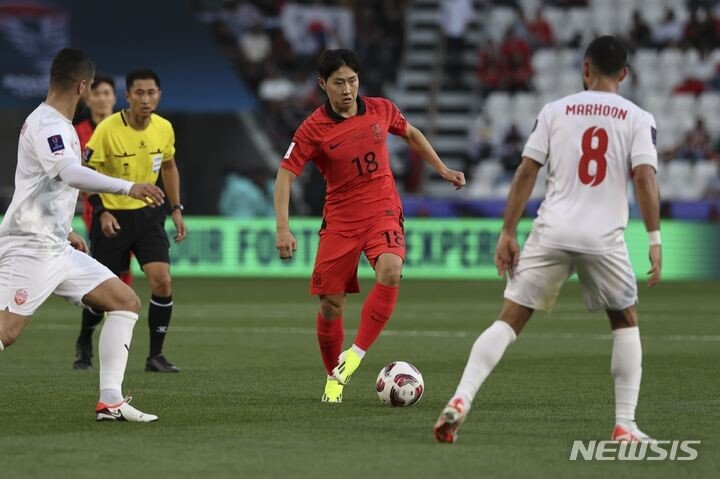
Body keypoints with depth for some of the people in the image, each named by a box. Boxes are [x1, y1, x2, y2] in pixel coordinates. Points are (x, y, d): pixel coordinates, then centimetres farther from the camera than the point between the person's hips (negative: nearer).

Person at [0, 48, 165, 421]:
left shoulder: (56, 124, 17)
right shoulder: (46, 124, -14)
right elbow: (70, 173, -33)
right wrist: (128, 187, -38)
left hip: (56, 248, 10)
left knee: (126, 302, 6)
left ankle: (110, 401, 2)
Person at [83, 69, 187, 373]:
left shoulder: (164, 128, -3)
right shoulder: (107, 129, -18)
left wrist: (176, 209, 10)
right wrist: (101, 212, -20)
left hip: (148, 215, 3)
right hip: (112, 216, -3)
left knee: (162, 282, -13)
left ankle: (155, 356, -1)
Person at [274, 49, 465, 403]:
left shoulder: (381, 110, 0)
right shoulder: (313, 129, -10)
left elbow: (411, 134, 21)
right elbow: (286, 174, -10)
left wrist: (442, 170, 21)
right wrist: (283, 228, -20)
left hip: (382, 211, 1)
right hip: (340, 220, -1)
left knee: (390, 271, -29)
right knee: (331, 304, -2)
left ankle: (356, 354, -23)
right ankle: (334, 379, 20)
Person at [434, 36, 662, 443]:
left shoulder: (555, 111, 9)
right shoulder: (638, 119, 4)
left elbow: (526, 173, 4)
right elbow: (645, 179, -8)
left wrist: (508, 234, 7)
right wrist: (655, 240, -7)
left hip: (552, 232, 1)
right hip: (604, 239, -1)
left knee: (510, 319, 4)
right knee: (626, 321, 20)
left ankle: (461, 400, -15)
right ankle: (625, 426, 12)